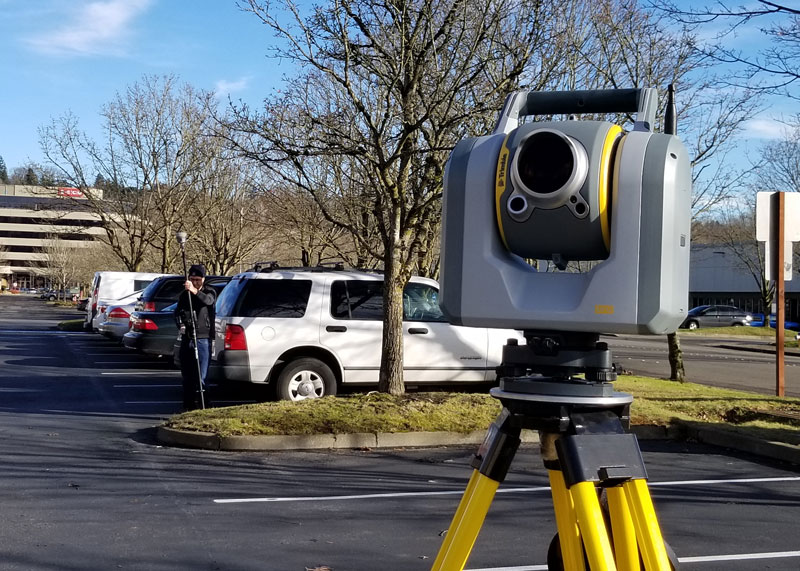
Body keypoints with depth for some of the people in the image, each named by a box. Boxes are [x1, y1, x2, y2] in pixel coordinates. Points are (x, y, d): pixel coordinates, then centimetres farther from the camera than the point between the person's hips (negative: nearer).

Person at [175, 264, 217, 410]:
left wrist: (195, 291, -40)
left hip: (203, 339, -5)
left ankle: (200, 405, -9)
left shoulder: (209, 292, 0)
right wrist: (180, 323, -3)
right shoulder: (184, 294, 13)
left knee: (201, 376, -10)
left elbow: (208, 300, -23)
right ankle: (188, 406, 16)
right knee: (186, 375, 9)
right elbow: (178, 312, 19)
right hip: (187, 338, 5)